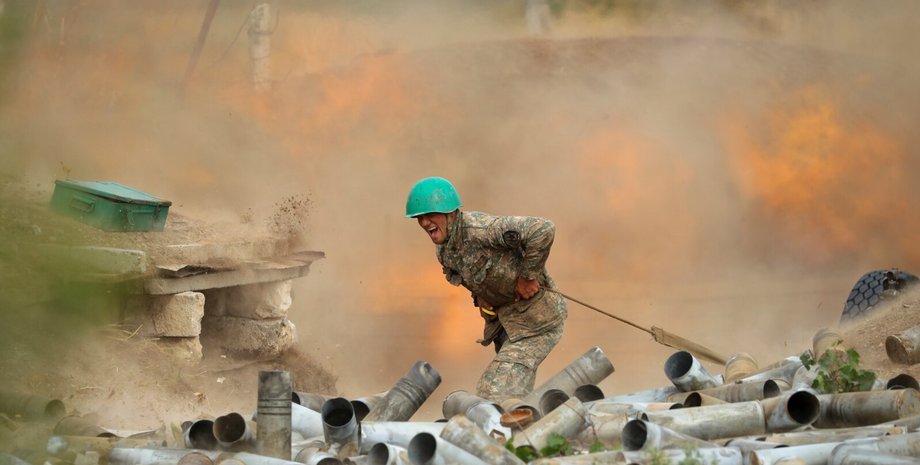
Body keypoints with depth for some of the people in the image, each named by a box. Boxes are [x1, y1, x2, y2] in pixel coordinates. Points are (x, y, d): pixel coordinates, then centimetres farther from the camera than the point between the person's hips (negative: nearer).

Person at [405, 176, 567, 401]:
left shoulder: (479, 228, -28)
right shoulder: (443, 250, 0)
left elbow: (543, 229, -38)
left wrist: (529, 276, -28)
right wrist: (479, 295, 3)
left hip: (536, 318, -9)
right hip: (505, 317, 9)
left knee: (497, 392, -15)